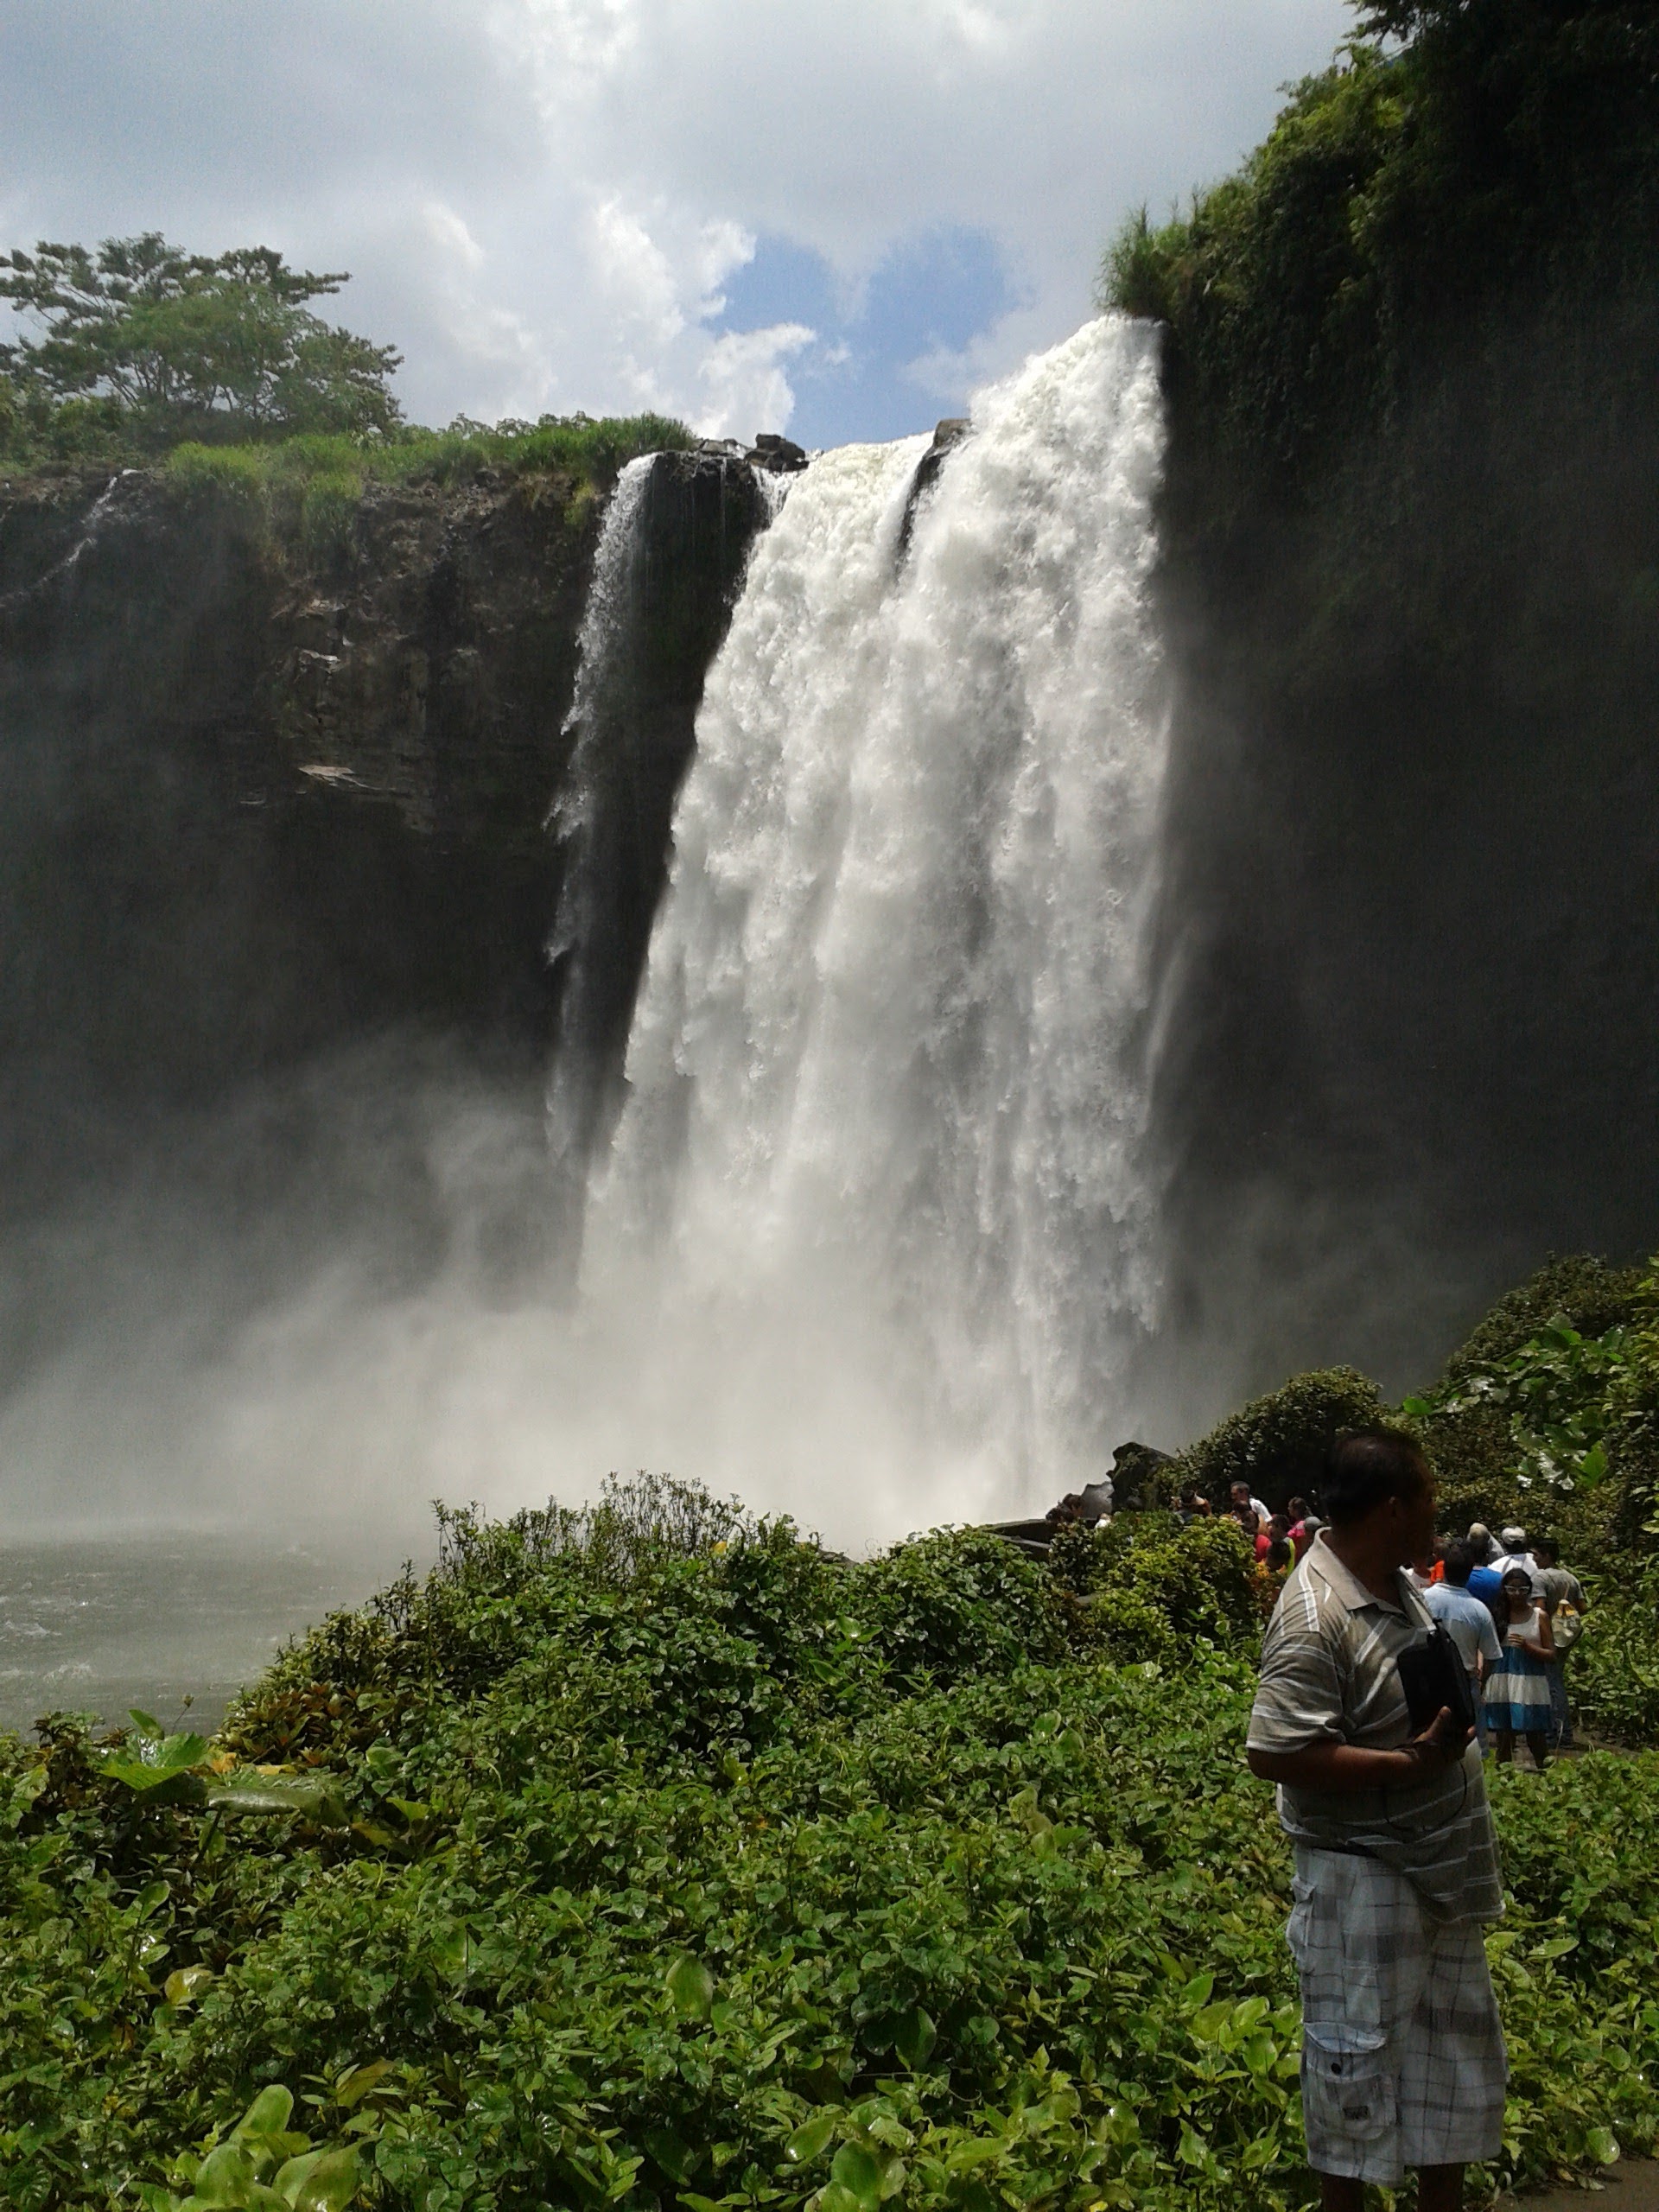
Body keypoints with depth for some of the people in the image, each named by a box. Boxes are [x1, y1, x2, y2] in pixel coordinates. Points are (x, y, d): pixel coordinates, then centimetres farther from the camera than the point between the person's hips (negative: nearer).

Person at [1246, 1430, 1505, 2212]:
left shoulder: (1395, 1585, 4)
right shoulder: (1315, 1618, -25)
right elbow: (1276, 1754, -29)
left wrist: (1457, 1706, 4)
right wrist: (1414, 1763, -28)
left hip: (1440, 1874, 9)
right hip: (1363, 1881, -9)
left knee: (1455, 2057, 21)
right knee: (1358, 2064, 6)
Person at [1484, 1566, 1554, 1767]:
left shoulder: (1539, 1616, 5)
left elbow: (1551, 1654, 4)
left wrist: (1527, 1646, -13)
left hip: (1531, 1684, -1)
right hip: (1502, 1683, 1)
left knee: (1536, 1736, 0)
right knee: (1504, 1737, 3)